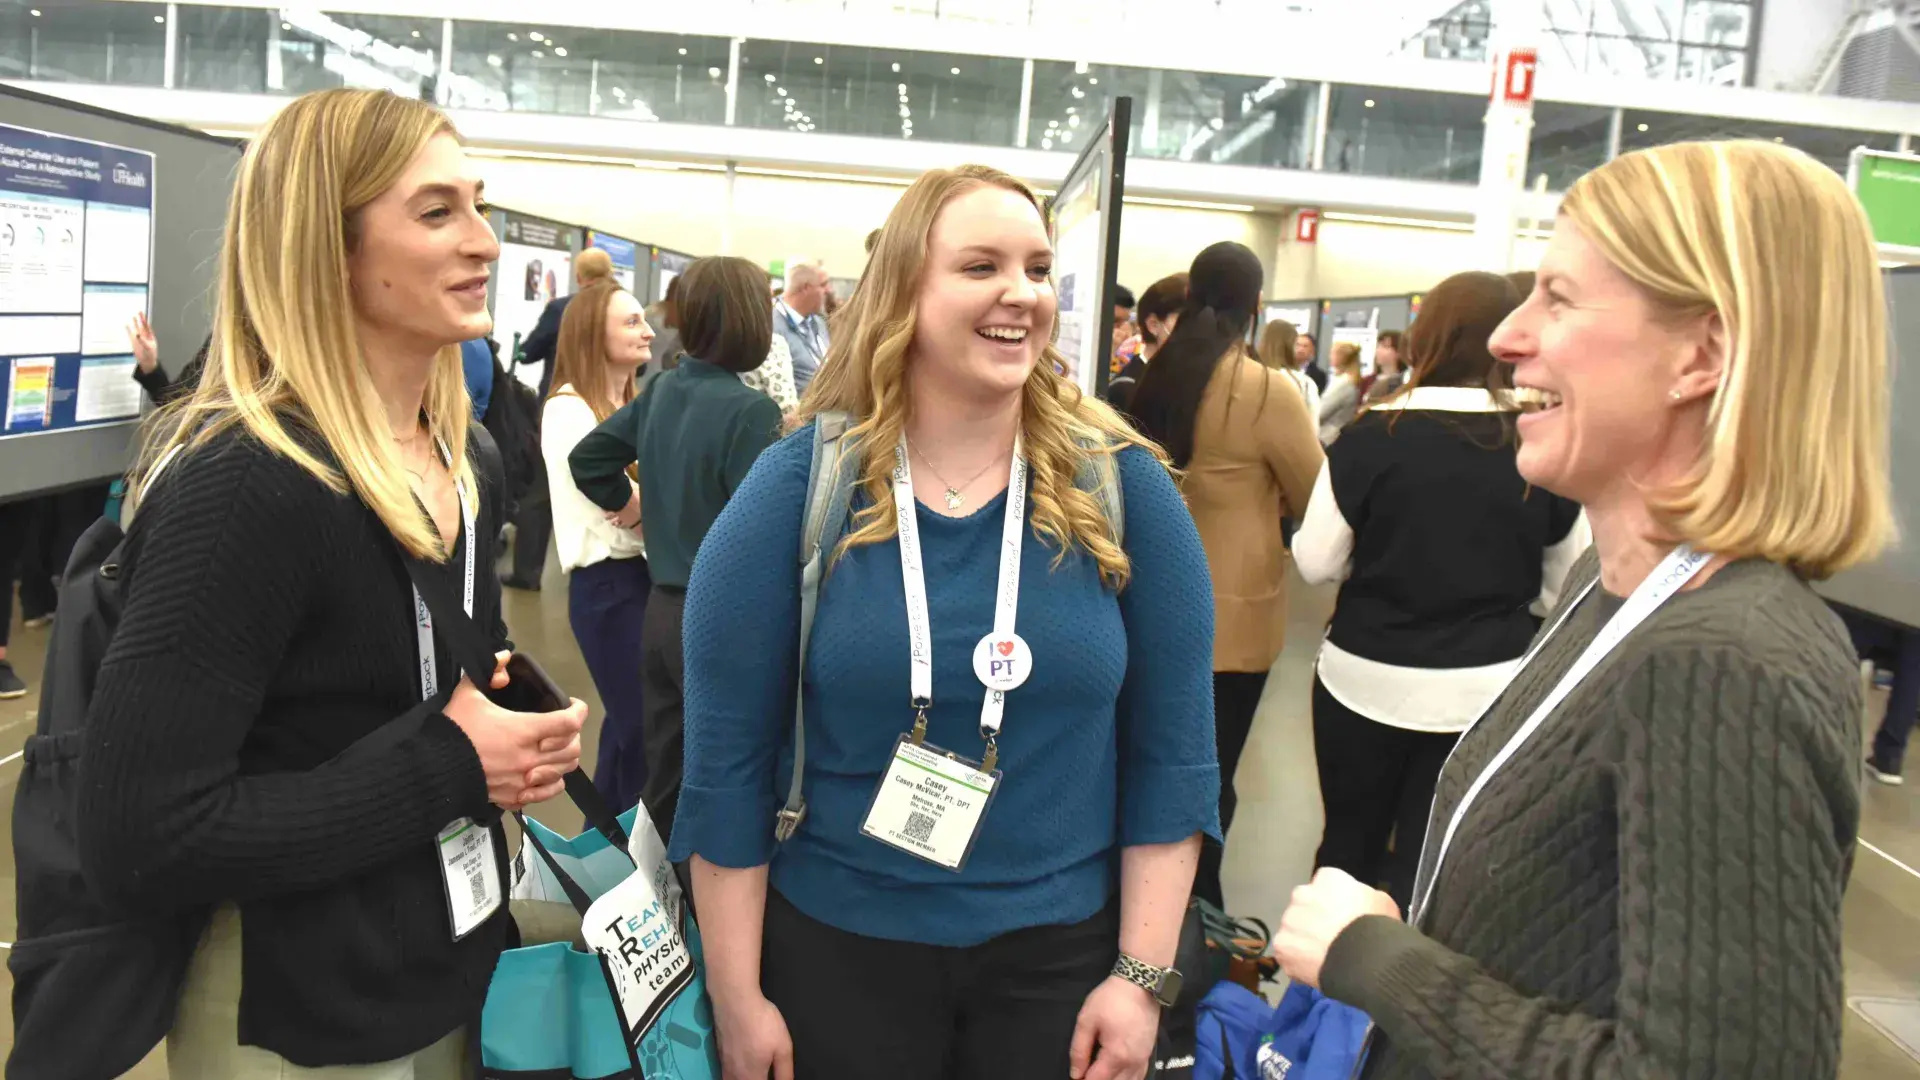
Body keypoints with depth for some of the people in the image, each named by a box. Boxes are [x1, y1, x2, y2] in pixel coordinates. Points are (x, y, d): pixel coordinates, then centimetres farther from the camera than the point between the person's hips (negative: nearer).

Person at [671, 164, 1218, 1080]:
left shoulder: (1120, 485, -7)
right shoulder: (797, 488, -10)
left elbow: (1172, 749, -3)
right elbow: (728, 761, -6)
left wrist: (1142, 972, -4)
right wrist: (736, 995, -4)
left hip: (1061, 948, 1)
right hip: (835, 945, -1)